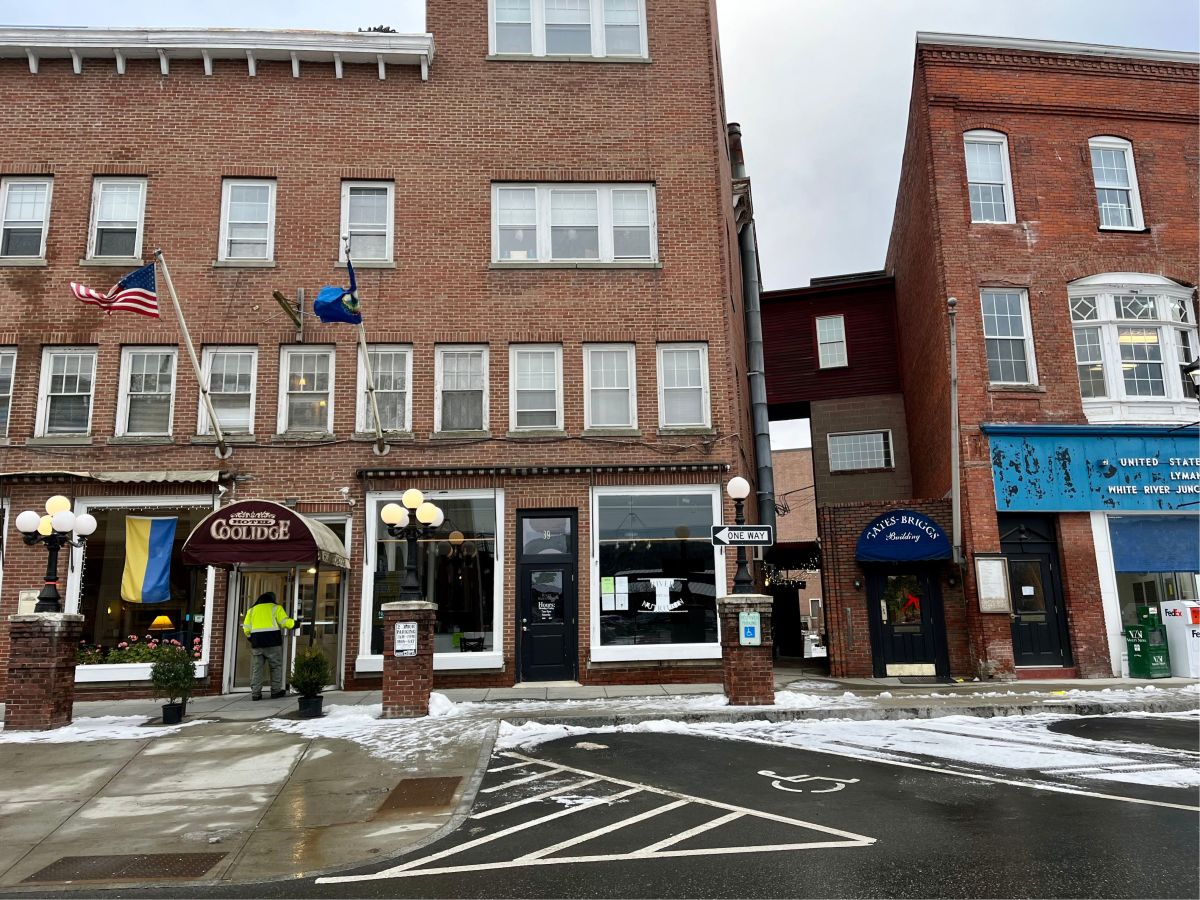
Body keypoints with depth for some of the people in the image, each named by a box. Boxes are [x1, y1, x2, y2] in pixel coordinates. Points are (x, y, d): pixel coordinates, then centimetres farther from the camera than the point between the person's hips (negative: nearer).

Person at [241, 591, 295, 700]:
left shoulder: (252, 610, 17)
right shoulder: (276, 608, 6)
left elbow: (246, 629, 11)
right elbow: (285, 622, -4)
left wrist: (251, 638, 27)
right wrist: (293, 622, 14)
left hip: (257, 642, 3)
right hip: (272, 642, -3)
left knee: (256, 668, 6)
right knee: (276, 666, 6)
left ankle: (255, 693, 2)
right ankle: (275, 691, 6)